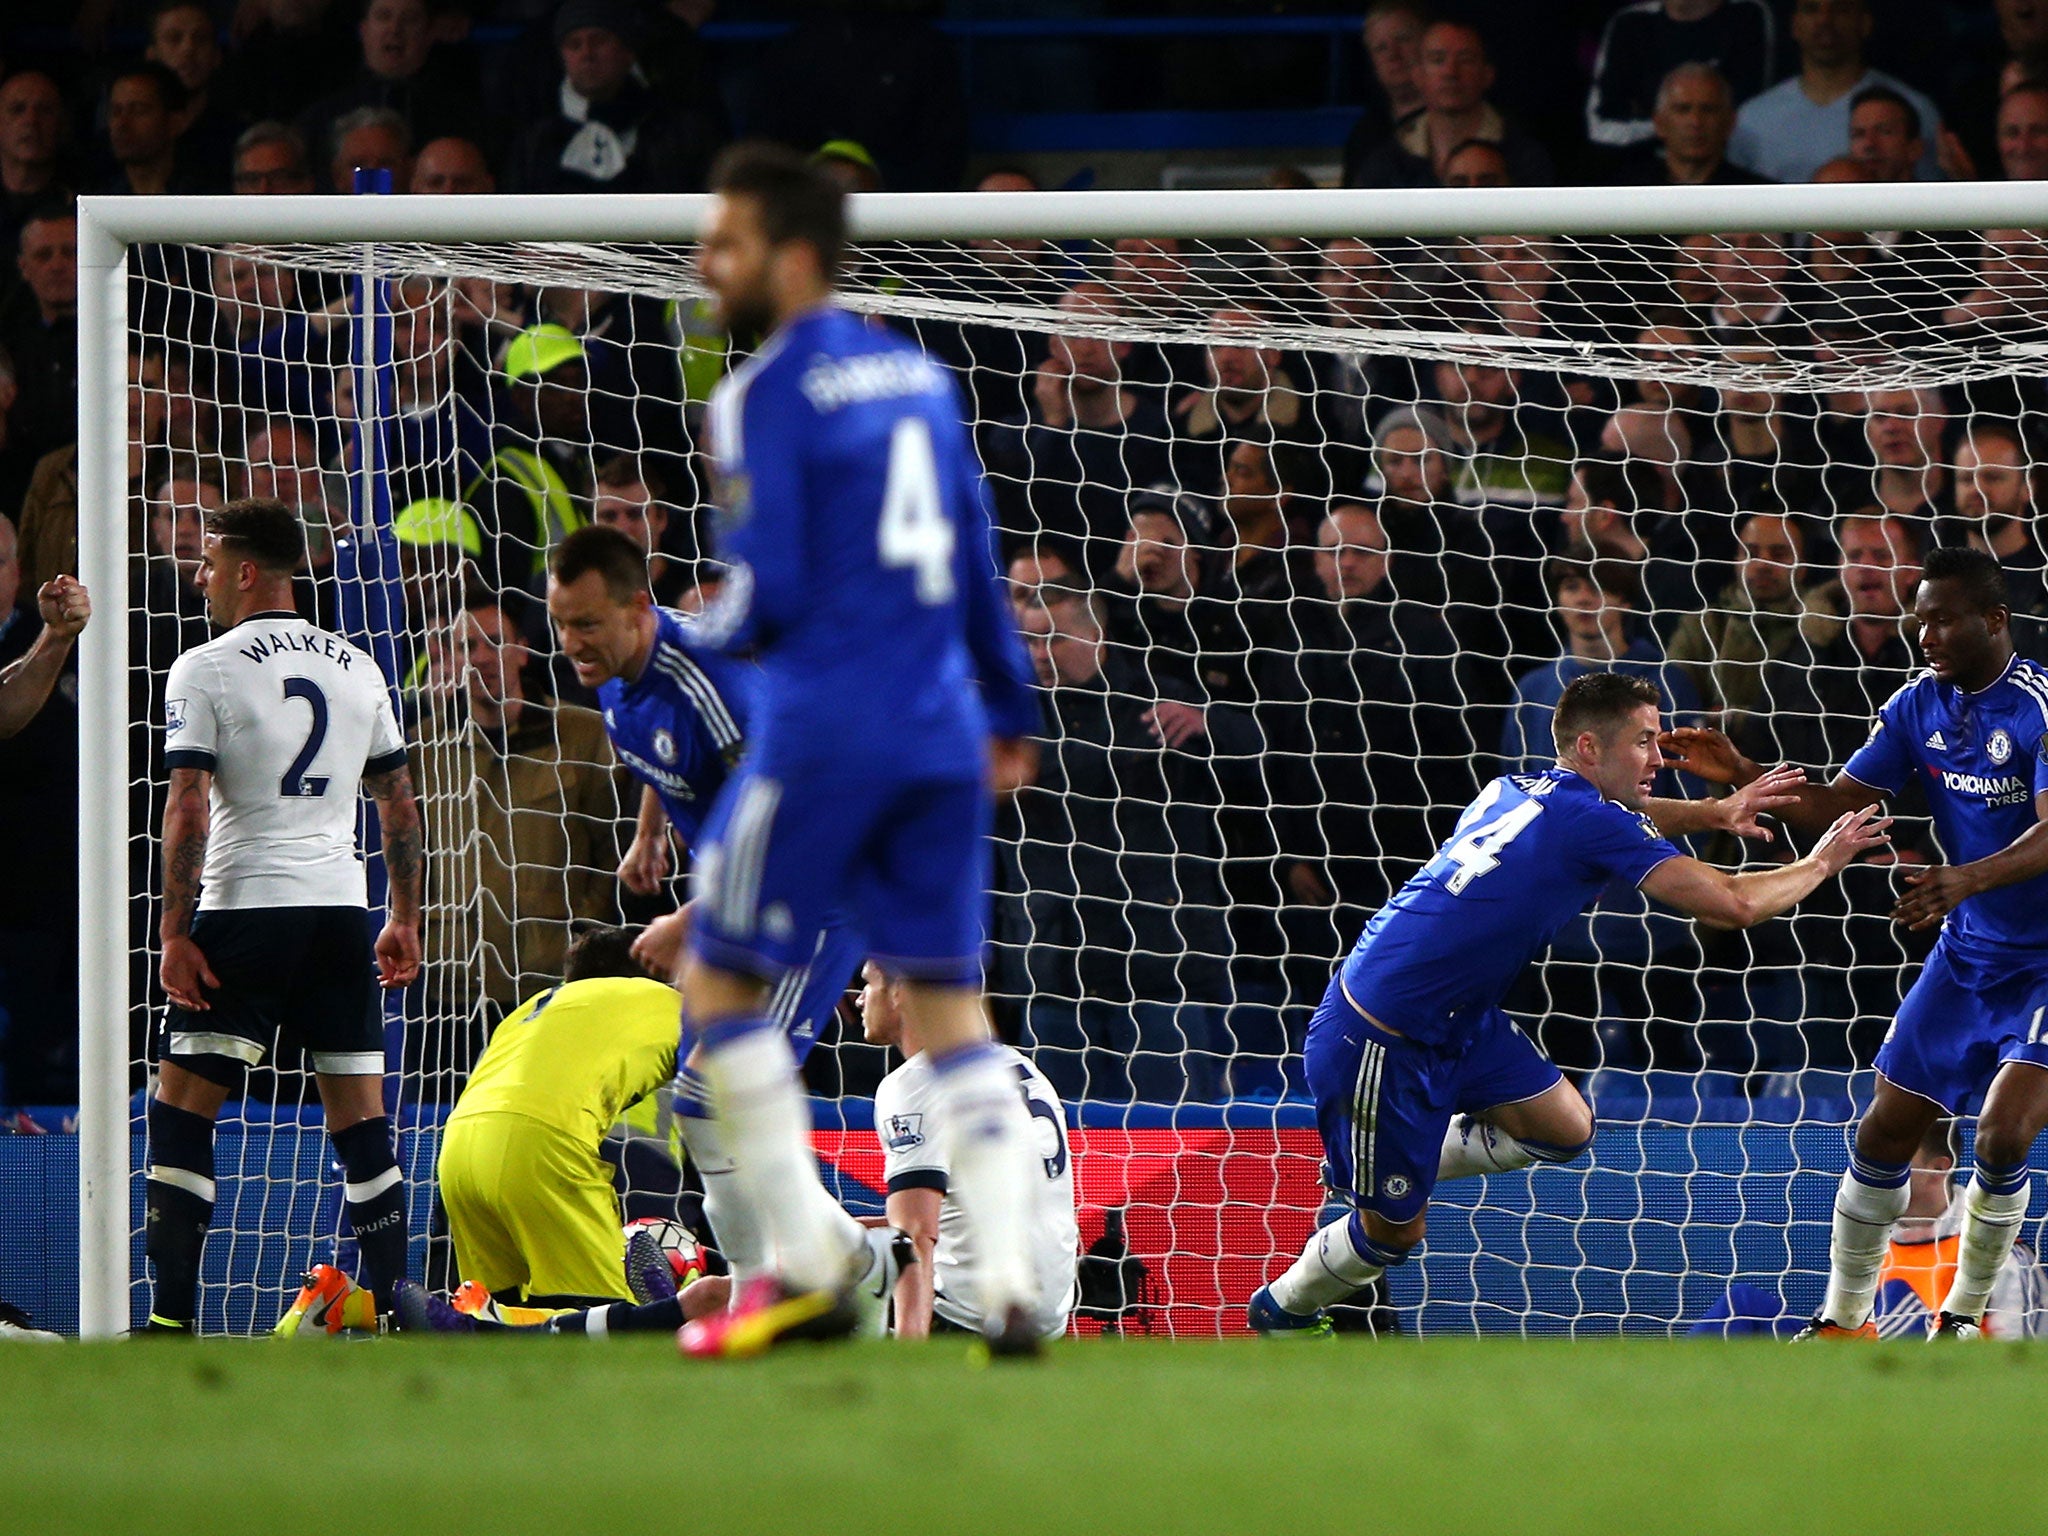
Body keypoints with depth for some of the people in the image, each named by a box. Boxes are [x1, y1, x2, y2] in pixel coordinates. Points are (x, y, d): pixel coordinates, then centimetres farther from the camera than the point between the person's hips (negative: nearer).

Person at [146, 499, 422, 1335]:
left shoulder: (205, 670, -5)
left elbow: (187, 810, -11)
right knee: (360, 1112, 7)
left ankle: (171, 1313, -7)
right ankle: (389, 1302, 4)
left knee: (180, 1108, 0)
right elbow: (399, 803, 15)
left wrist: (175, 935, -10)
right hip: (341, 907, 5)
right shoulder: (358, 668, 11)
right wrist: (405, 920, 21)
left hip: (245, 907, -5)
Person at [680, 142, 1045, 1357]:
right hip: (942, 733, 7)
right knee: (953, 1006, 8)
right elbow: (978, 562, 19)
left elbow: (769, 592, -13)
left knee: (722, 980, 5)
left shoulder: (767, 394, -9)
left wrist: (713, 629, 8)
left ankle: (806, 1268, 0)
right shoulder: (917, 376, 14)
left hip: (825, 732, -7)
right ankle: (1008, 1281, -3)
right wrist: (1009, 709, 27)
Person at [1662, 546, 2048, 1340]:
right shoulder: (1919, 705, 1)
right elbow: (1834, 804, 3)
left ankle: (1964, 1314, 2)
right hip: (1966, 955, 7)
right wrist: (1742, 775, -13)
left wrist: (1969, 877, -51)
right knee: (1884, 1132, 4)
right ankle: (1843, 1317, 17)